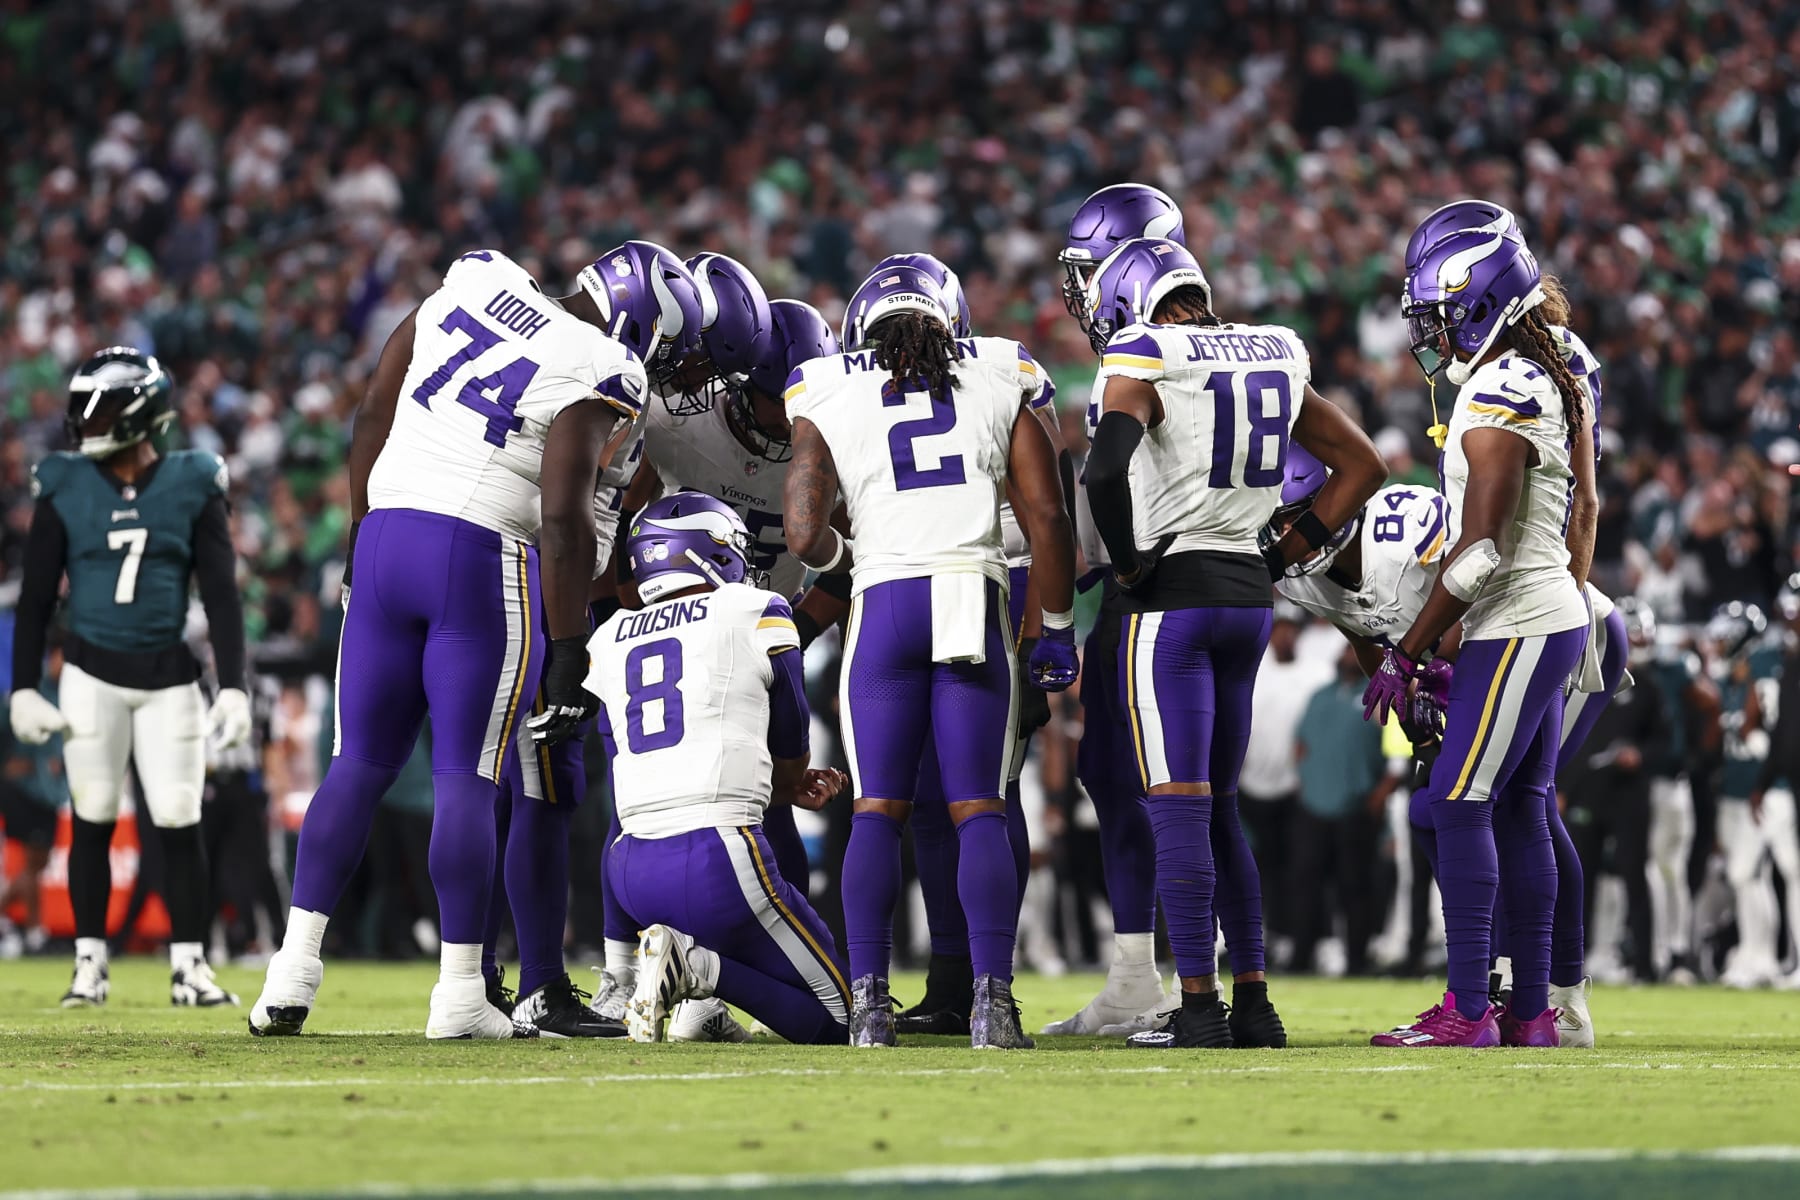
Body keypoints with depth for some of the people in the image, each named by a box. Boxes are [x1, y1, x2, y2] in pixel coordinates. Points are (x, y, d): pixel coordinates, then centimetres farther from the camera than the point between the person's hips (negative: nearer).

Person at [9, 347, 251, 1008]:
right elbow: (36, 597, 5)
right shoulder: (65, 490, 2)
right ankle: (89, 963, 9)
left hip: (168, 678, 0)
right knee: (92, 820, 2)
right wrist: (23, 689, 0)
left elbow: (221, 595, 1)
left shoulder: (192, 487, 0)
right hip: (91, 673, 0)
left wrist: (232, 686, -6)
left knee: (179, 822, -3)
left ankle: (188, 965, 4)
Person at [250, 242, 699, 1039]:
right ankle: (460, 994, -1)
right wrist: (569, 653, -10)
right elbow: (563, 518, -15)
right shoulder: (598, 375, -7)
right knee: (465, 779, 0)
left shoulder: (472, 281, 12)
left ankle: (293, 972, 6)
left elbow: (373, 418, 14)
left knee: (361, 763, 11)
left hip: (387, 534, 5)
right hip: (483, 557, -5)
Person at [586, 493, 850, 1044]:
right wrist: (788, 782, 39)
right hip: (719, 863, -6)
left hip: (632, 870, 6)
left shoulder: (609, 641, 16)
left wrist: (791, 790, 22)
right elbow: (791, 757, 15)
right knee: (834, 1015, 8)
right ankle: (700, 968, -16)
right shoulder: (757, 613, 2)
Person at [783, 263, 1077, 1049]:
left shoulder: (828, 399, 9)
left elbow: (804, 535, 0)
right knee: (979, 809, 4)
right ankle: (992, 998, -10)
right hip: (977, 603, 0)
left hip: (885, 602, 0)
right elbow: (1047, 519, 6)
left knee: (878, 809, 6)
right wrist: (1057, 630, 15)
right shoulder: (999, 381, 12)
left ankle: (868, 1003, -4)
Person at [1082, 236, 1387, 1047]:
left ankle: (1199, 1005, -6)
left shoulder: (1142, 362, -8)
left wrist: (1127, 564, -11)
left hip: (1176, 595, -6)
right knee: (1219, 808, 14)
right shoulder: (1272, 358, 12)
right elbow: (1362, 464, 19)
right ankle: (1253, 1003, 12)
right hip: (1251, 597, 6)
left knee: (1179, 807, -4)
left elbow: (1105, 469, -26)